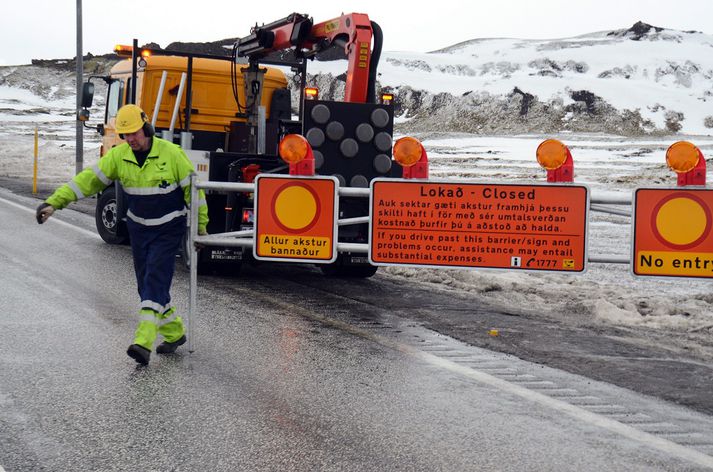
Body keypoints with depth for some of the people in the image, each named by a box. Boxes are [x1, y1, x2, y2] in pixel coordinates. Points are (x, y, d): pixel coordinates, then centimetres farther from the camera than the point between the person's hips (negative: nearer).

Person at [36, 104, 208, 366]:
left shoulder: (171, 153, -16)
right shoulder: (118, 156, -4)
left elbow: (192, 189, -7)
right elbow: (88, 179, -7)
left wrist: (201, 226, -3)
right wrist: (54, 202, -17)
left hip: (168, 229, -5)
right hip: (138, 228, 5)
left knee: (155, 281, -16)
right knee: (146, 285, 8)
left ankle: (143, 342, -23)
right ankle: (174, 333, 25)